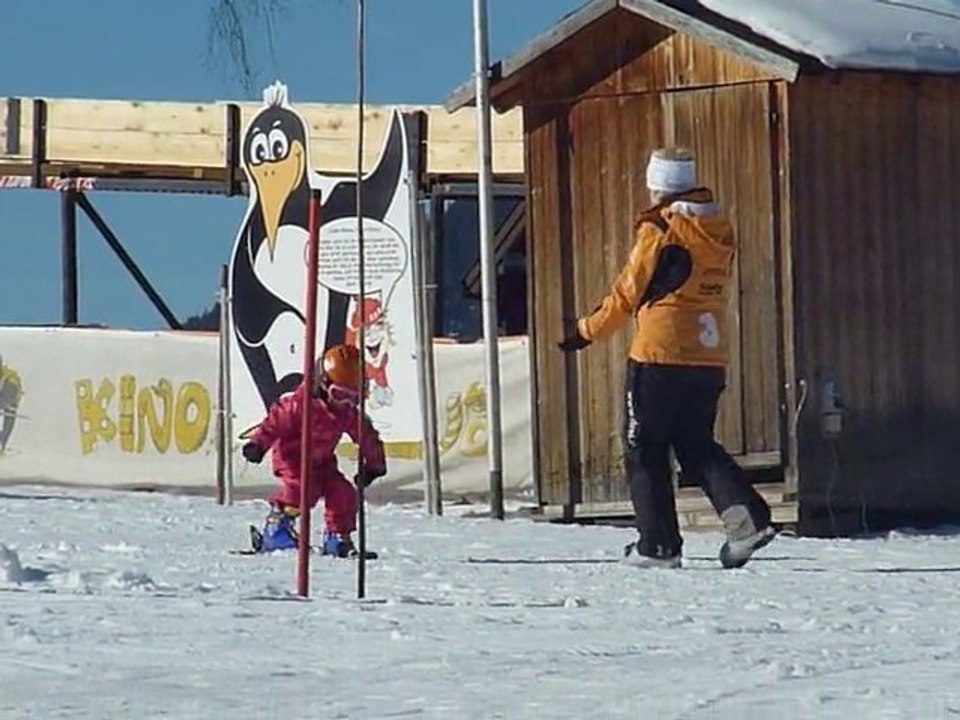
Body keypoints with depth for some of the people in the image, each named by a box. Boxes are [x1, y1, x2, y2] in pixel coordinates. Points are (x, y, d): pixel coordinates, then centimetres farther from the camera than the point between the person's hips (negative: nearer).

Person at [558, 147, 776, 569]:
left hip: (659, 358, -6)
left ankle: (658, 545, 3)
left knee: (645, 451, 5)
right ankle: (746, 515, -7)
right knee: (697, 446, 14)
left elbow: (628, 294, -4)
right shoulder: (720, 231, 9)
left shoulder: (660, 231, -10)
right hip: (711, 360, 6)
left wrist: (587, 332, 10)